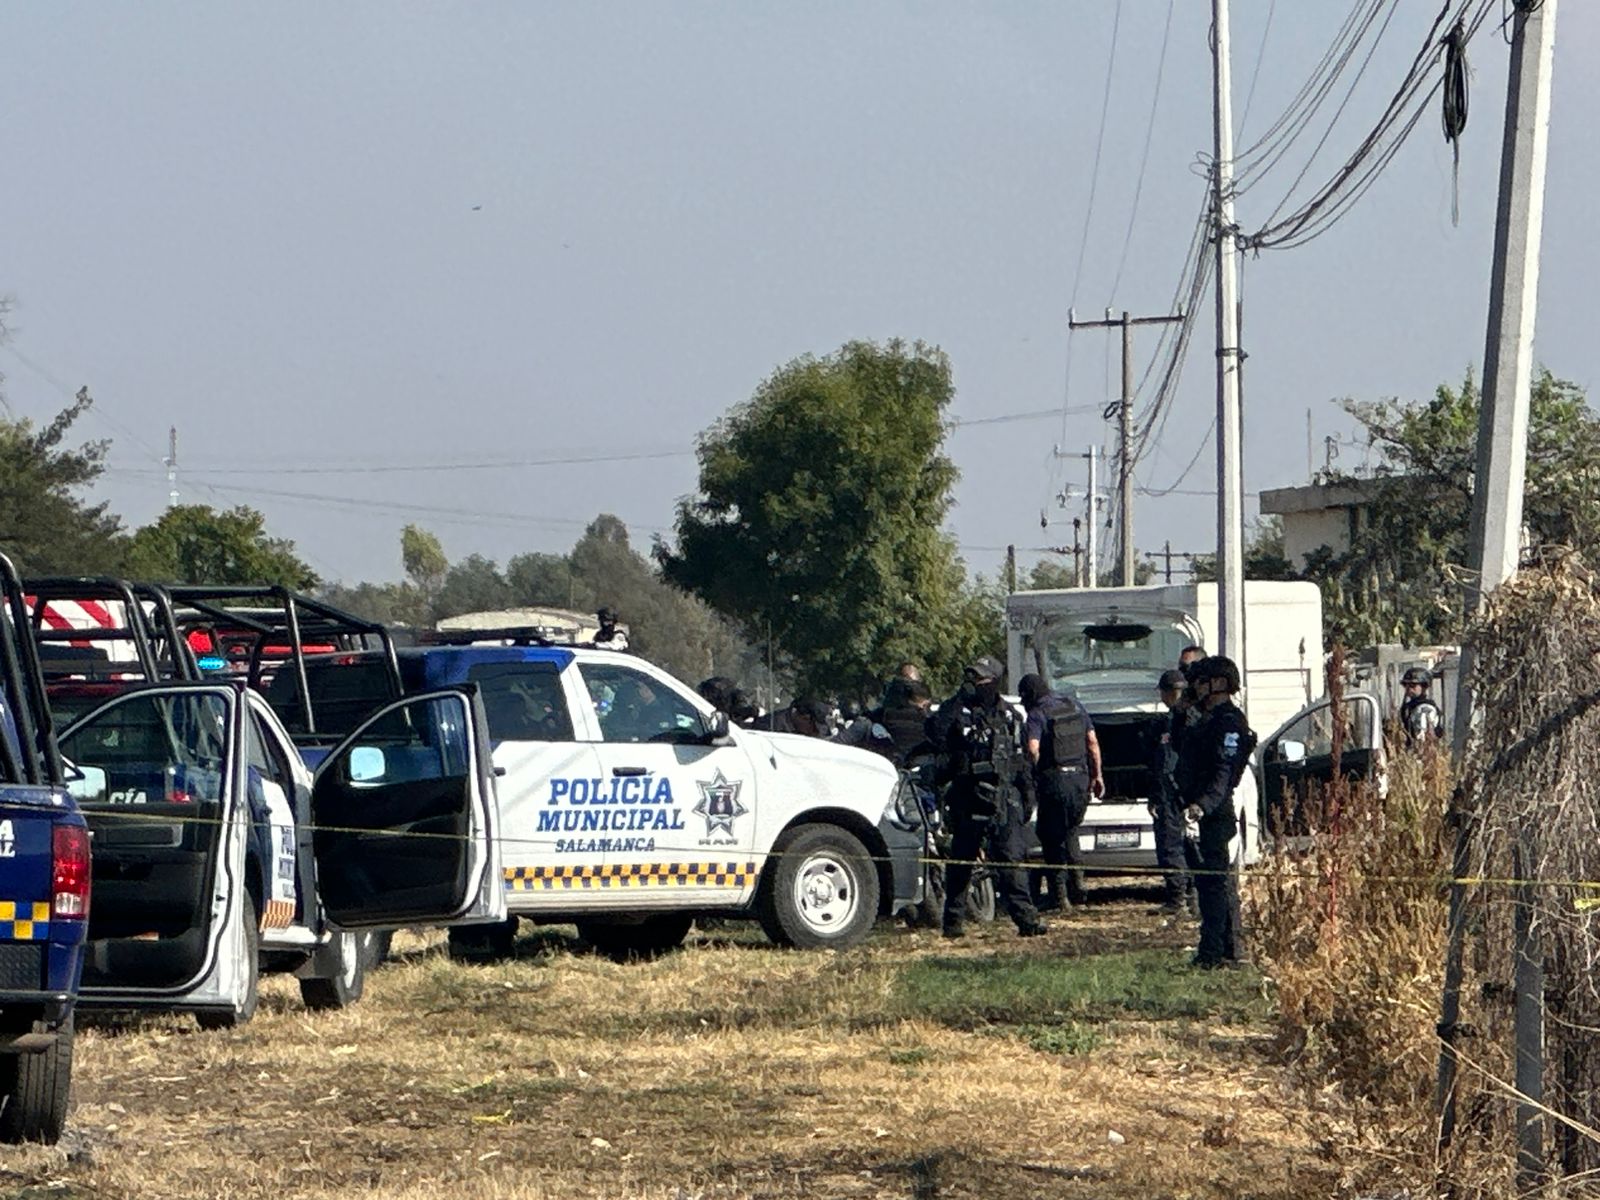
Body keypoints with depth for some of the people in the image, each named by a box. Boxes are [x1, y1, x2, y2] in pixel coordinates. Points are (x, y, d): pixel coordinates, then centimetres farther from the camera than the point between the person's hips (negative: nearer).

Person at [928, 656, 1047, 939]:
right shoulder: (959, 710, -1)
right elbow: (935, 730, -21)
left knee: (1011, 858, -6)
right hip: (968, 796, -2)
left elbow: (1019, 759, 18)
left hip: (1004, 798, 2)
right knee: (961, 860, 4)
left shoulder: (1007, 716, 13)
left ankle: (1025, 917, -11)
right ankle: (954, 919, 14)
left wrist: (1027, 793, 15)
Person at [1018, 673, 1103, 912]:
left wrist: (1033, 775, -7)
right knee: (1069, 833, 20)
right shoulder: (1074, 706, 12)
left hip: (1055, 781, -6)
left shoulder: (1037, 714, -8)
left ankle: (1059, 895, -1)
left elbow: (1032, 749, -21)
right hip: (1081, 779, 6)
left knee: (1052, 838, 2)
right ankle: (1077, 884, 13)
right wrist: (1097, 775, 16)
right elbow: (1092, 742, 12)